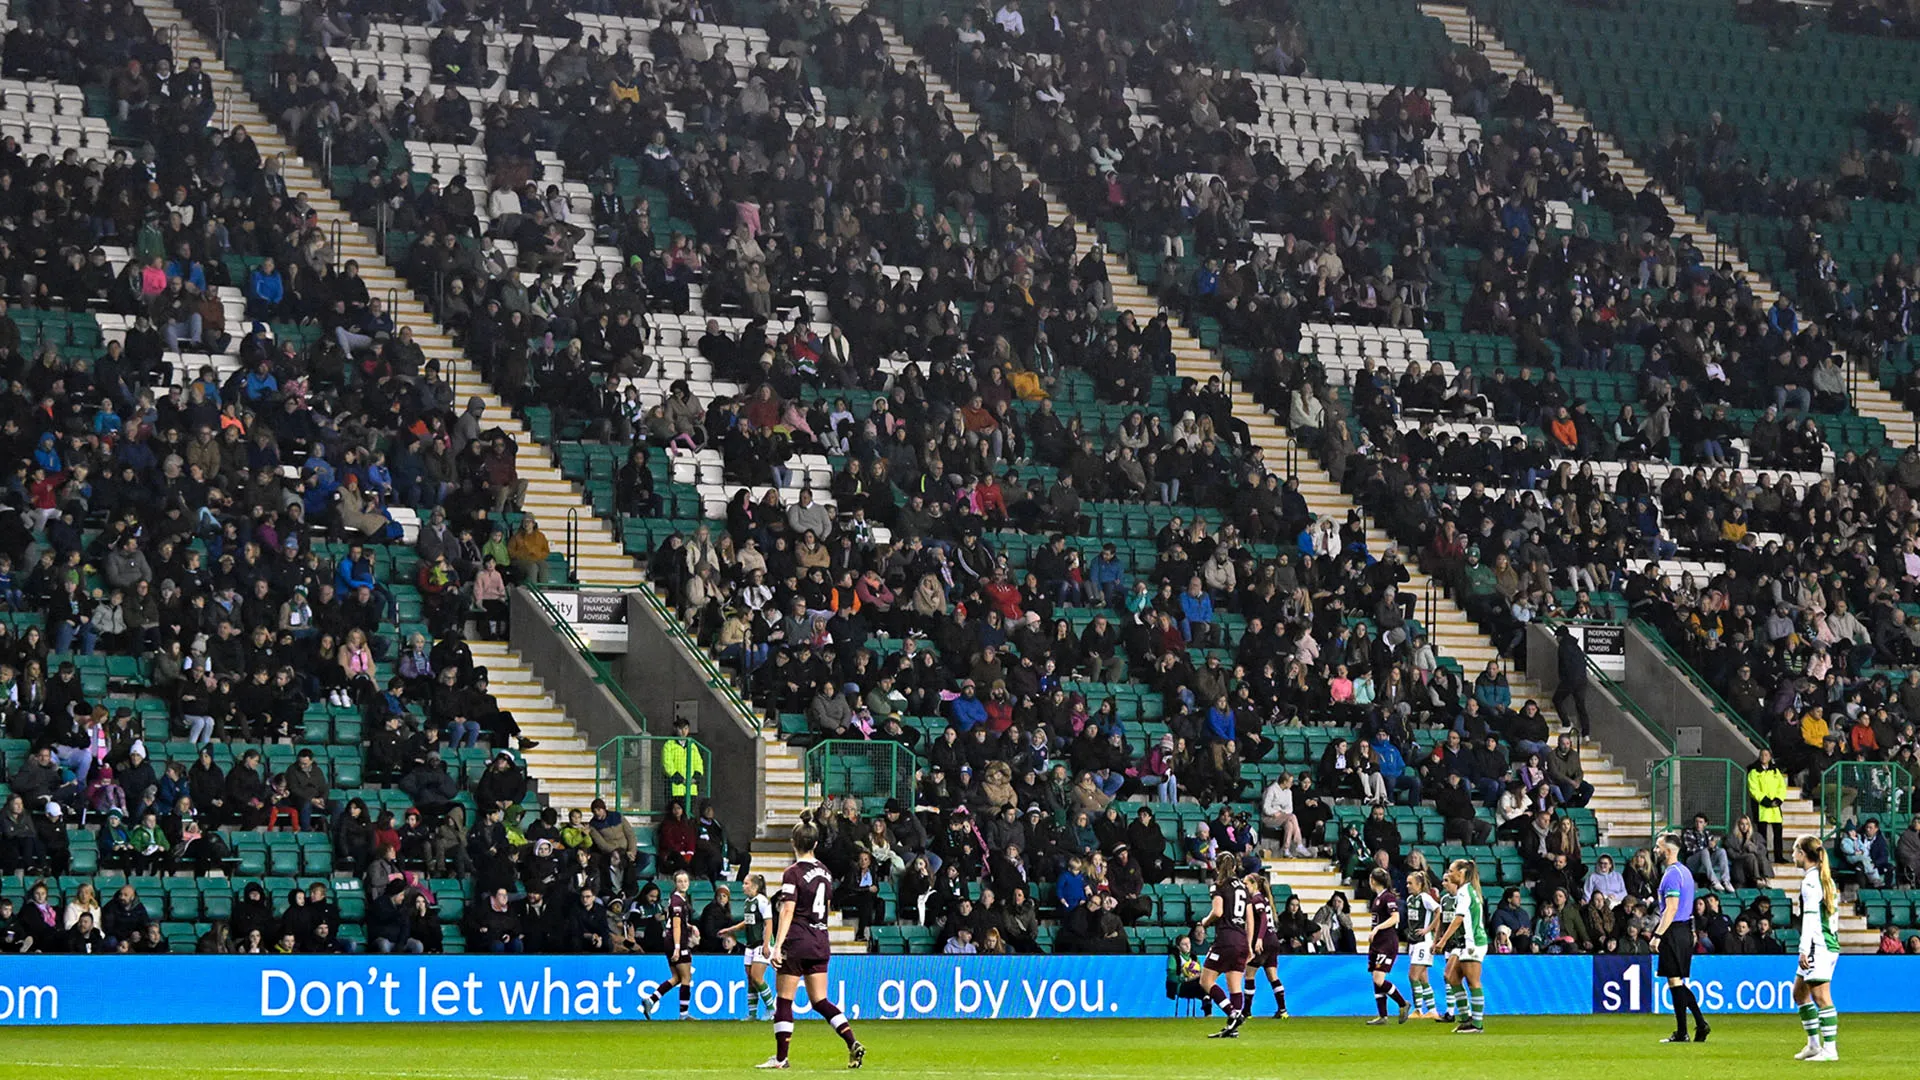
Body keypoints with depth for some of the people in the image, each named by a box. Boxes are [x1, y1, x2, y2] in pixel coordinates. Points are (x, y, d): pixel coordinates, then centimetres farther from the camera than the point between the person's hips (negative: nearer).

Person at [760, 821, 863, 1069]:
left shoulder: (793, 874, -11)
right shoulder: (824, 872, 10)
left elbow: (787, 911, -17)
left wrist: (777, 946, -18)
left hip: (797, 940, -7)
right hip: (820, 942, 7)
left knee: (784, 1001, 2)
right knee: (820, 1001, 9)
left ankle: (781, 1057, 4)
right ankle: (853, 1044, -7)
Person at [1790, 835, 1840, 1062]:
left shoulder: (1811, 880, -12)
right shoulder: (1826, 878, 16)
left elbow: (1811, 917, -19)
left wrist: (1805, 949, -21)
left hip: (1819, 947, -10)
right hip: (1830, 943, 10)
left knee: (1821, 996, -10)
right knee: (1799, 992, 17)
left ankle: (1830, 1049, -12)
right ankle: (1814, 1044, 19)